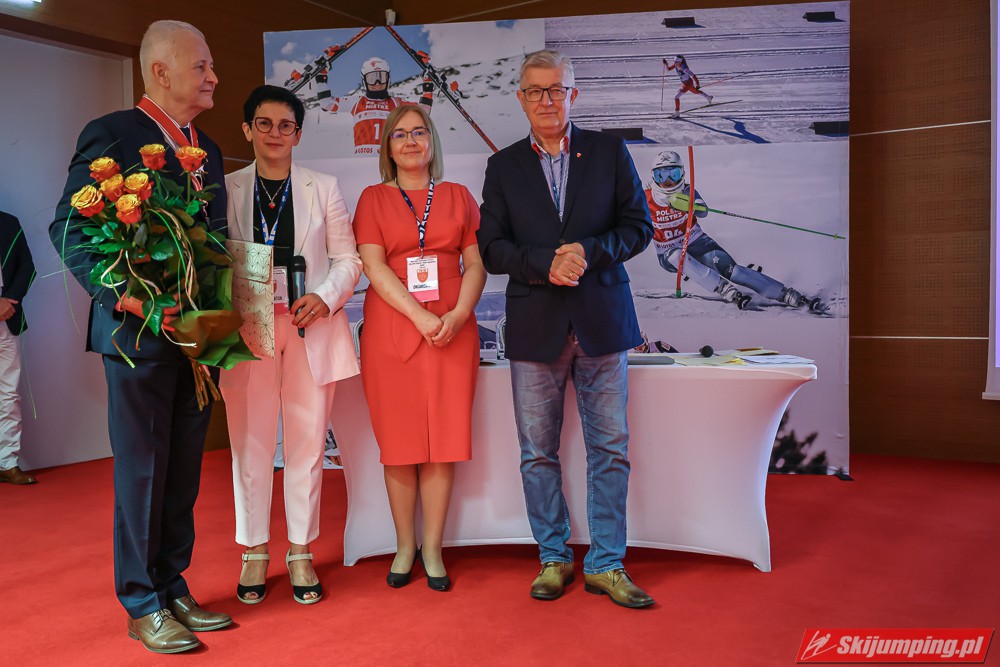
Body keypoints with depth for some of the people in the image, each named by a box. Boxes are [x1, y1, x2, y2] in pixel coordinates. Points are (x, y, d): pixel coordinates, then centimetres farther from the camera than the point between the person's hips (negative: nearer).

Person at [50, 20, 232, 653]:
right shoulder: (112, 134, -6)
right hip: (139, 332, -7)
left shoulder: (208, 149, 16)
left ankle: (174, 589, 27)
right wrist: (118, 292, -21)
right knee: (141, 470, 3)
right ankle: (142, 604, 18)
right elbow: (69, 228, -9)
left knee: (183, 470, 13)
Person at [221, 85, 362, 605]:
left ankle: (300, 554, 17)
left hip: (311, 328, 0)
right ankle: (254, 553, 20)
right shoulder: (226, 189, 10)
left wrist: (324, 297, -9)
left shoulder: (324, 188, 10)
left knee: (306, 443, 4)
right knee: (250, 443, 4)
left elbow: (347, 259, 8)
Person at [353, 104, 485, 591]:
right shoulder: (374, 198, 9)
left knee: (444, 440, 1)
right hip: (391, 328, -1)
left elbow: (476, 263, 6)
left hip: (452, 330, 1)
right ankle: (405, 546, 16)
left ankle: (433, 548, 12)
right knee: (399, 441, 2)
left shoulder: (458, 196, 13)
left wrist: (458, 315, -11)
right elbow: (373, 265, -3)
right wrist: (420, 317, -15)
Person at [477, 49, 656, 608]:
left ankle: (607, 564, 17)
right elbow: (492, 247, 3)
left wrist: (587, 252, -13)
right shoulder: (504, 166, 9)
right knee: (538, 452, 6)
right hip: (536, 326, 1)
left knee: (611, 449, 3)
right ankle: (554, 559, 23)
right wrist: (545, 263, -14)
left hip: (602, 321, 0)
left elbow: (639, 226, 4)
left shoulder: (610, 153, 8)